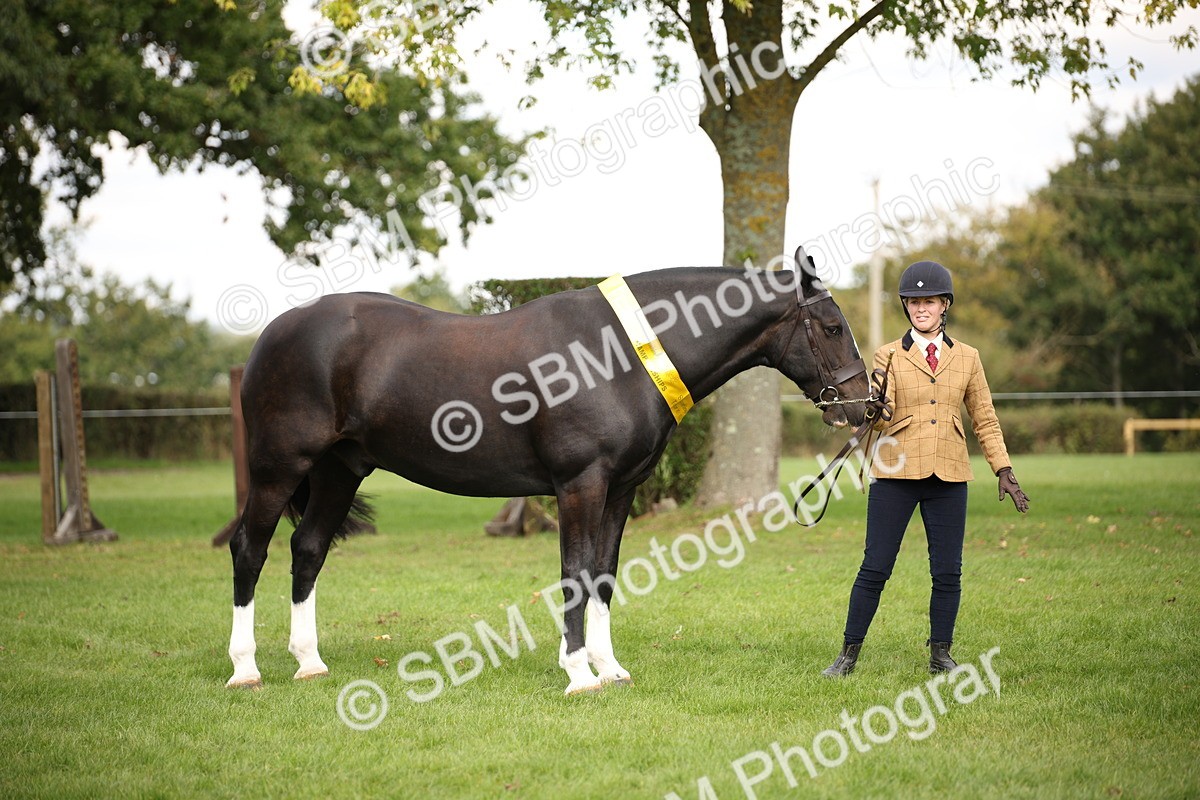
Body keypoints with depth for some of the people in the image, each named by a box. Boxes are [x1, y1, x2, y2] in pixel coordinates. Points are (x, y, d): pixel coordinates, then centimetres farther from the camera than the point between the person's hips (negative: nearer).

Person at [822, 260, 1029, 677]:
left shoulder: (967, 357, 10)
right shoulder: (888, 355, 4)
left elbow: (985, 421, 14)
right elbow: (884, 415, -4)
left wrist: (1004, 471, 6)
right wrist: (877, 414, -28)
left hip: (948, 478, 2)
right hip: (896, 474, -2)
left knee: (947, 572, 2)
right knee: (875, 568, -2)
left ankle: (940, 656, 15)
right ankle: (849, 655, 7)